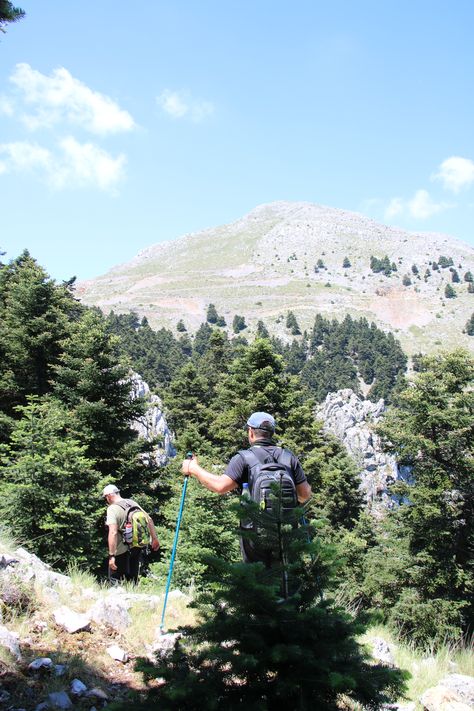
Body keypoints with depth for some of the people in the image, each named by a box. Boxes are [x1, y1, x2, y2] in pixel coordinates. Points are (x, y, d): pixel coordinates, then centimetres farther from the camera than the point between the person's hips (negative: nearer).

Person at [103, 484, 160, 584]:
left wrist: (112, 556, -24)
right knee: (133, 578, 18)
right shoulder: (132, 502, 6)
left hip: (121, 550, -7)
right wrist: (154, 538, 16)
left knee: (115, 579, 4)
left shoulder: (112, 509, -15)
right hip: (137, 547, 7)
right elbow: (149, 519, 9)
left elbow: (113, 533, -24)